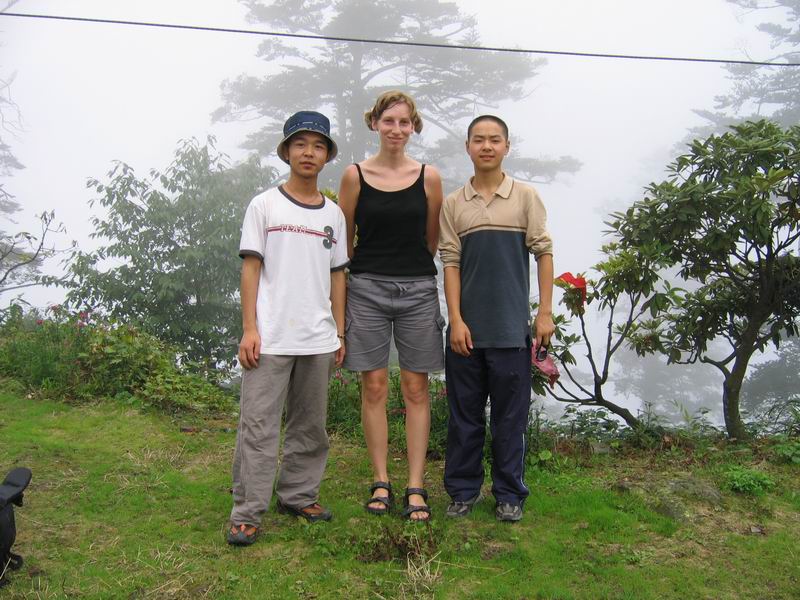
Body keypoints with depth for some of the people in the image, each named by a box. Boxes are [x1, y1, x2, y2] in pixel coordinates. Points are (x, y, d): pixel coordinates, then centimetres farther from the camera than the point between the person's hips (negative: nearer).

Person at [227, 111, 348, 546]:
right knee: (259, 425, -4)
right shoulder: (265, 205, 2)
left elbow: (337, 275, 15)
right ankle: (246, 513, 4)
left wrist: (339, 332, 12)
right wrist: (249, 329, -9)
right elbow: (250, 267, -2)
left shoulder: (333, 214, 13)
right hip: (270, 337, -4)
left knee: (310, 424, 12)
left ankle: (298, 496, 27)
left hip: (318, 339, 5)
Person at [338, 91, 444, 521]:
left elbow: (432, 242, 12)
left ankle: (415, 487, 10)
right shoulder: (355, 175, 2)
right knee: (374, 387, 3)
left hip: (417, 290, 1)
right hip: (367, 290, 0)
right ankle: (380, 482, 15)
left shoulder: (428, 177, 3)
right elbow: (344, 241, 8)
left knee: (415, 388, 3)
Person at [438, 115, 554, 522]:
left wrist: (545, 313, -3)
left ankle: (509, 494, 18)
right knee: (464, 412, 9)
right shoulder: (453, 203, 7)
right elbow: (450, 262, 3)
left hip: (512, 326, -1)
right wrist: (456, 319, -5)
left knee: (510, 414, 5)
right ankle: (463, 489, 21)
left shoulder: (525, 197, 4)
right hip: (467, 327, 1)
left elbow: (543, 254, 3)